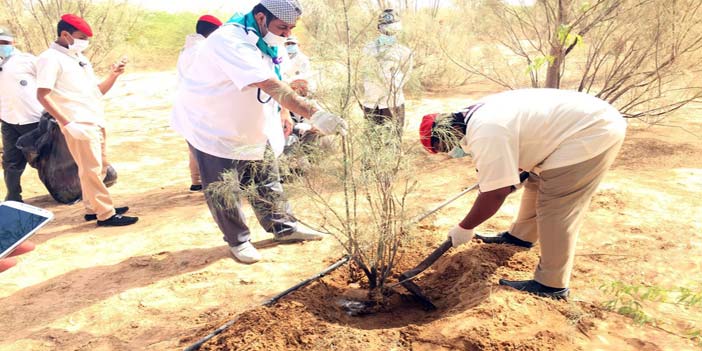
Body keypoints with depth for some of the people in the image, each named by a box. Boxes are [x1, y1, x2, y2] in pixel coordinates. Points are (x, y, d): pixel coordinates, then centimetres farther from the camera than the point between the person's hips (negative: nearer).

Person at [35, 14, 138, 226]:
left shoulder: (79, 58, 17)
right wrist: (68, 123, -21)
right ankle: (106, 214, -2)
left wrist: (113, 75, 2)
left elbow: (97, 91, 18)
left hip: (95, 122, 9)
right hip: (79, 125, -9)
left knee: (99, 168, 14)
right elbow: (42, 95, -16)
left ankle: (93, 208, 24)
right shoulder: (50, 58, -8)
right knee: (91, 169, -6)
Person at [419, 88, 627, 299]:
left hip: (593, 131, -11)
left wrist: (464, 228, -10)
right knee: (536, 181, 22)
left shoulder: (486, 135, -24)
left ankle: (552, 286, 0)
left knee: (556, 210, -8)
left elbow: (495, 193, -21)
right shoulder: (478, 115, 8)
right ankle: (521, 236, 38)